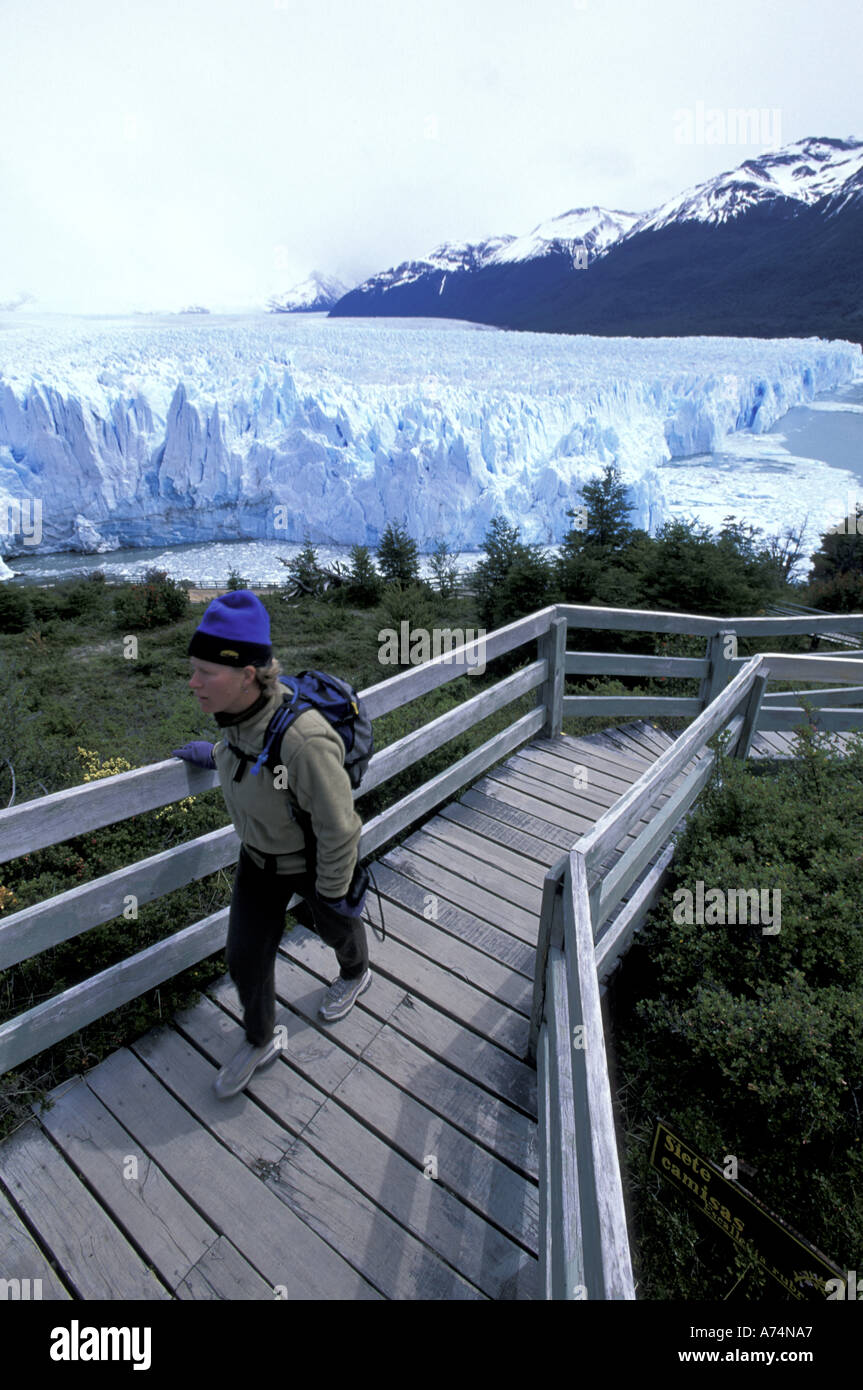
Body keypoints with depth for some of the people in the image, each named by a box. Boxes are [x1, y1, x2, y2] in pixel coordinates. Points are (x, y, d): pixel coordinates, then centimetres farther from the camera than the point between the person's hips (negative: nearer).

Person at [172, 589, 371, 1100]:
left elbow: (338, 828, -29)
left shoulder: (302, 738, -42)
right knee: (246, 957, 14)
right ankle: (260, 1043, 43)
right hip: (260, 858, 6)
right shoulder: (239, 712, -18)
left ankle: (356, 975, 62)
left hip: (314, 863, -5)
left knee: (338, 927, 26)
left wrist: (333, 893, -17)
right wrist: (218, 755, 16)